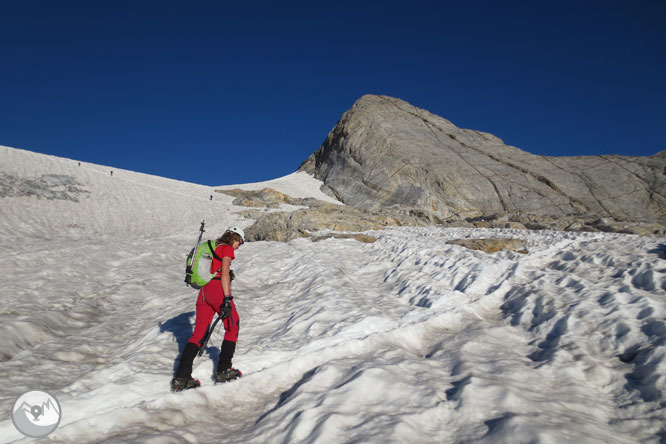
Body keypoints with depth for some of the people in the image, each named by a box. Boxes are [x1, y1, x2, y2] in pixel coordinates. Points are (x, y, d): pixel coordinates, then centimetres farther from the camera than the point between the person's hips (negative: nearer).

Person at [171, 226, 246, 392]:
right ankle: (223, 371, 8)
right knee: (232, 327, 9)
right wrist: (227, 299, -16)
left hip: (203, 290, 8)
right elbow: (224, 274, -11)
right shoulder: (227, 249, 0)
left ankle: (181, 377, 0)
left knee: (198, 333, 6)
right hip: (217, 289, -8)